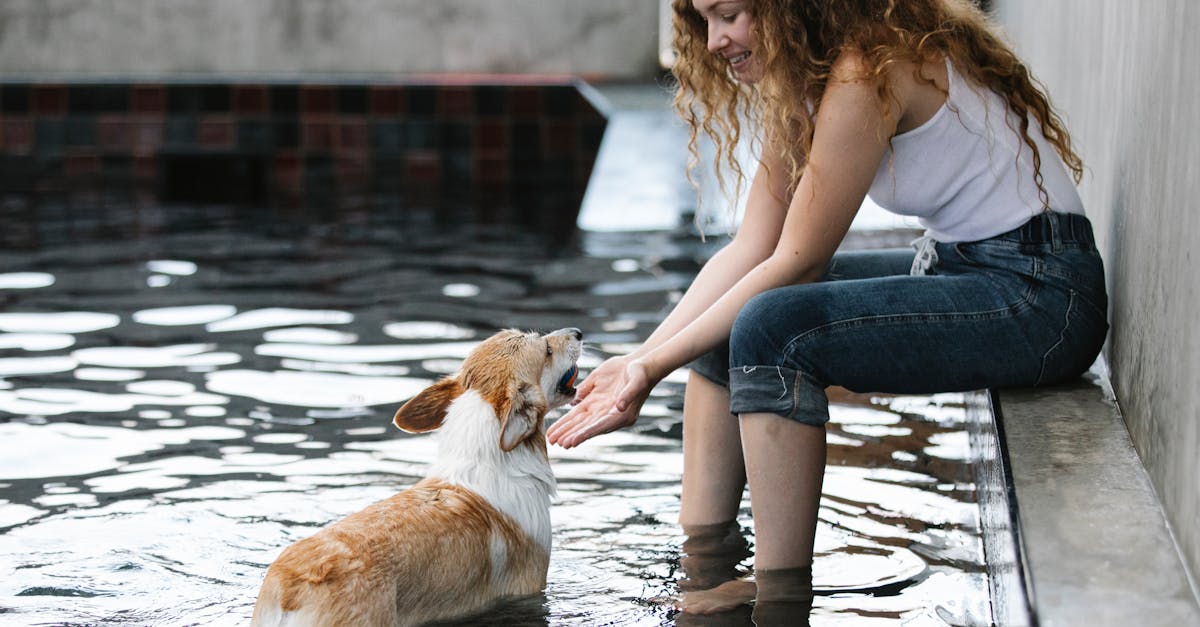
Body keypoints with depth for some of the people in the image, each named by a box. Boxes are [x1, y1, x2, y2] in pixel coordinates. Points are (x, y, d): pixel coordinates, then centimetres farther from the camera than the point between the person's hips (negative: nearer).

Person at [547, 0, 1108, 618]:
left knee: (773, 327, -24)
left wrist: (656, 366, -14)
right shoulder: (802, 80, 8)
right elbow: (749, 249, 6)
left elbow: (795, 263, -18)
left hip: (1037, 291, -10)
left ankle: (780, 592, -15)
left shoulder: (864, 74, -21)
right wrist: (638, 356, -2)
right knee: (725, 317, 8)